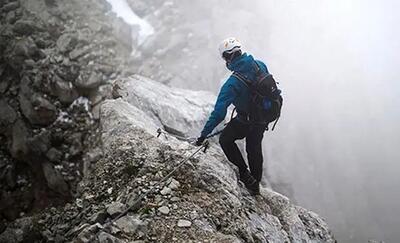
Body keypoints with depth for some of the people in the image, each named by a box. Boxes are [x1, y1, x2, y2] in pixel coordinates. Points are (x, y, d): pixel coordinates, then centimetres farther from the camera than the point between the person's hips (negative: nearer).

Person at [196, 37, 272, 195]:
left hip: (247, 121, -6)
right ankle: (255, 184, 41)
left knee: (225, 140, 18)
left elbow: (219, 112, -31)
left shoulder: (233, 83, -30)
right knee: (254, 147, 25)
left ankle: (245, 174, 17)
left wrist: (204, 134, -25)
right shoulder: (260, 65, -11)